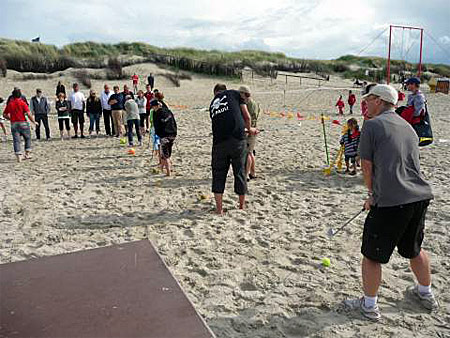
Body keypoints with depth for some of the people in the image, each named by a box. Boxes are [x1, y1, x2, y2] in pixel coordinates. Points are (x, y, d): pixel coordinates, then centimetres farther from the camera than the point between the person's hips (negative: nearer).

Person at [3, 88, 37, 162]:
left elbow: (4, 115, 11)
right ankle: (27, 154, 11)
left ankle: (18, 156, -3)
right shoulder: (22, 103, -5)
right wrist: (34, 122, -3)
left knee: (16, 140, 3)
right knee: (28, 138, 14)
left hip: (13, 124, 3)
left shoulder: (9, 104, 6)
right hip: (23, 123, -3)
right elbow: (29, 114, -13)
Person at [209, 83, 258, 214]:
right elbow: (247, 116, 7)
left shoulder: (212, 104, 24)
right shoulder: (234, 94, 13)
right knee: (240, 172, 12)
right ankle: (242, 205, 26)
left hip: (219, 141, 3)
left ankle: (219, 208, 13)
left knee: (218, 174, 13)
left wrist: (246, 129, 38)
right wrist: (249, 129, 28)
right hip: (238, 139, -2)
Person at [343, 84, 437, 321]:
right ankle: (426, 294, 45)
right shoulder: (408, 127, 17)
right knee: (414, 249, 27)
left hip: (391, 203, -8)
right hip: (420, 197, 8)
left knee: (372, 255, 7)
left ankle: (369, 306, 20)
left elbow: (367, 165, -6)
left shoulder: (372, 125, -6)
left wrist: (371, 194, 11)